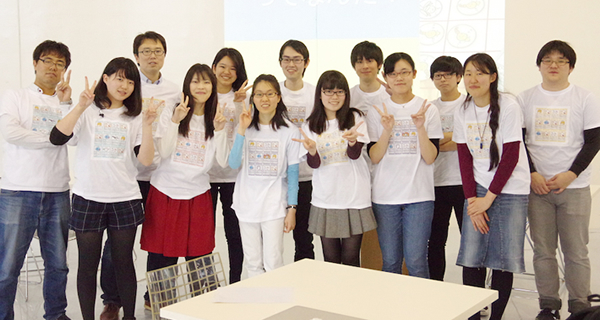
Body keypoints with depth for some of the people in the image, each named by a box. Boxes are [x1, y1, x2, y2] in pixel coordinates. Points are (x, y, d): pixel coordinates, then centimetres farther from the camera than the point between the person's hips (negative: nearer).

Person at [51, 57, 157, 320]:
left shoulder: (134, 117, 9)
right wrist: (81, 106, -23)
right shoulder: (88, 111, 1)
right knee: (88, 265, 6)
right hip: (88, 198, -2)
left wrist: (147, 125, -13)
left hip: (125, 199, 2)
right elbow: (57, 138, -15)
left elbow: (146, 160, -2)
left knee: (124, 262, 8)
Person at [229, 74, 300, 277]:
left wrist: (292, 208, -2)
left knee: (273, 263, -3)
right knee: (253, 263, 9)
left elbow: (292, 172, 0)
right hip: (247, 204, 2)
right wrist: (241, 131, -16)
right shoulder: (246, 127, 3)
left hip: (275, 205, -2)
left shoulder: (289, 131, -2)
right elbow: (233, 164, -8)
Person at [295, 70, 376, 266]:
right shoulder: (311, 125, 4)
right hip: (325, 200, 1)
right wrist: (312, 149, -26)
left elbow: (355, 154, -10)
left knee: (351, 260, 4)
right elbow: (314, 164, -3)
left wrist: (352, 139, -33)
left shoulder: (355, 118, 1)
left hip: (354, 198, -1)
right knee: (331, 259, 9)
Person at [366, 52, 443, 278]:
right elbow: (374, 157, -2)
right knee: (390, 261, 7)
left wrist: (420, 128, -17)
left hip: (419, 196, -1)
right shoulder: (377, 111, 5)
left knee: (416, 261, -3)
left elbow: (430, 158, -4)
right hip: (385, 196, 1)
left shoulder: (428, 110, 2)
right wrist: (387, 130, -16)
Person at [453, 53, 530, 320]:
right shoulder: (463, 112, 4)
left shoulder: (508, 106, -10)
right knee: (470, 256, -2)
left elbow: (511, 156, -12)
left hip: (509, 189, -3)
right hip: (477, 188, 3)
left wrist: (488, 198, -12)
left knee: (504, 258, -2)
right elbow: (464, 158, 5)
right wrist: (472, 198, -4)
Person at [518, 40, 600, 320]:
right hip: (536, 186, 2)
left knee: (576, 251, 1)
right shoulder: (525, 99, 6)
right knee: (543, 251, 5)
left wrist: (570, 174, -11)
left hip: (574, 186, -1)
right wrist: (532, 174, -6)